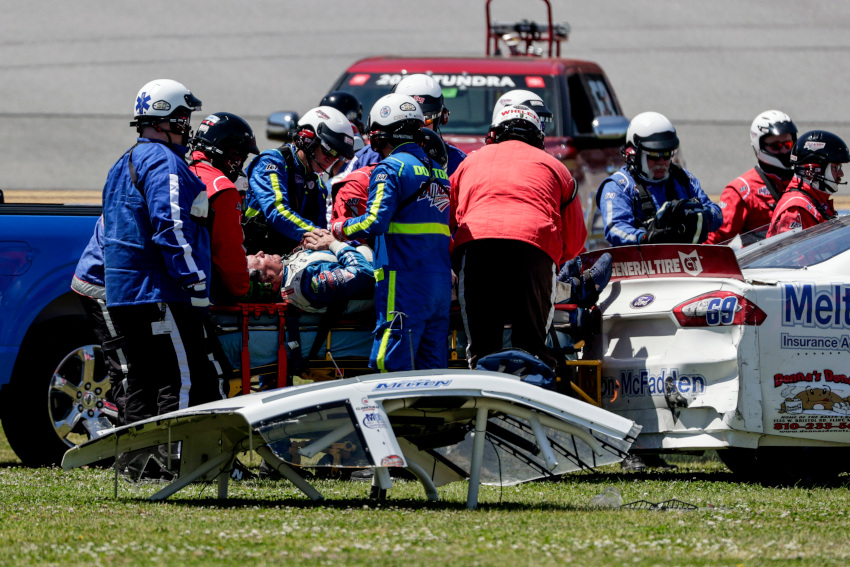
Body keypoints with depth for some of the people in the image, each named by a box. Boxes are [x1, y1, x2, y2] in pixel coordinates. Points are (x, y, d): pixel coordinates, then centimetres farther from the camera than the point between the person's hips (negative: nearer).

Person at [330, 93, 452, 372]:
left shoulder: (390, 168, -7)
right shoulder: (439, 170, 17)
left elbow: (376, 222, -16)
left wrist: (342, 229, 0)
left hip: (403, 279, -7)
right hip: (441, 281, 8)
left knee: (394, 365, -9)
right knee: (432, 366, 8)